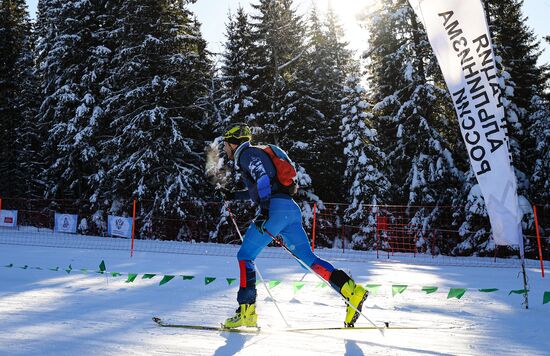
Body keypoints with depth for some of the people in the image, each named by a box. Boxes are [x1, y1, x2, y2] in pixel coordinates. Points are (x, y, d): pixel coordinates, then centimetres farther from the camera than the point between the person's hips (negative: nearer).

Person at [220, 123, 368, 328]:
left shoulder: (247, 153, 4)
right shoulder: (250, 156, 32)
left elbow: (262, 177, -16)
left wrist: (264, 209, -24)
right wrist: (234, 196, 46)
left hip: (276, 208, -9)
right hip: (291, 209, 9)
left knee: (245, 256, -2)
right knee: (308, 259, 3)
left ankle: (247, 312, -5)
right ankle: (352, 291, -8)